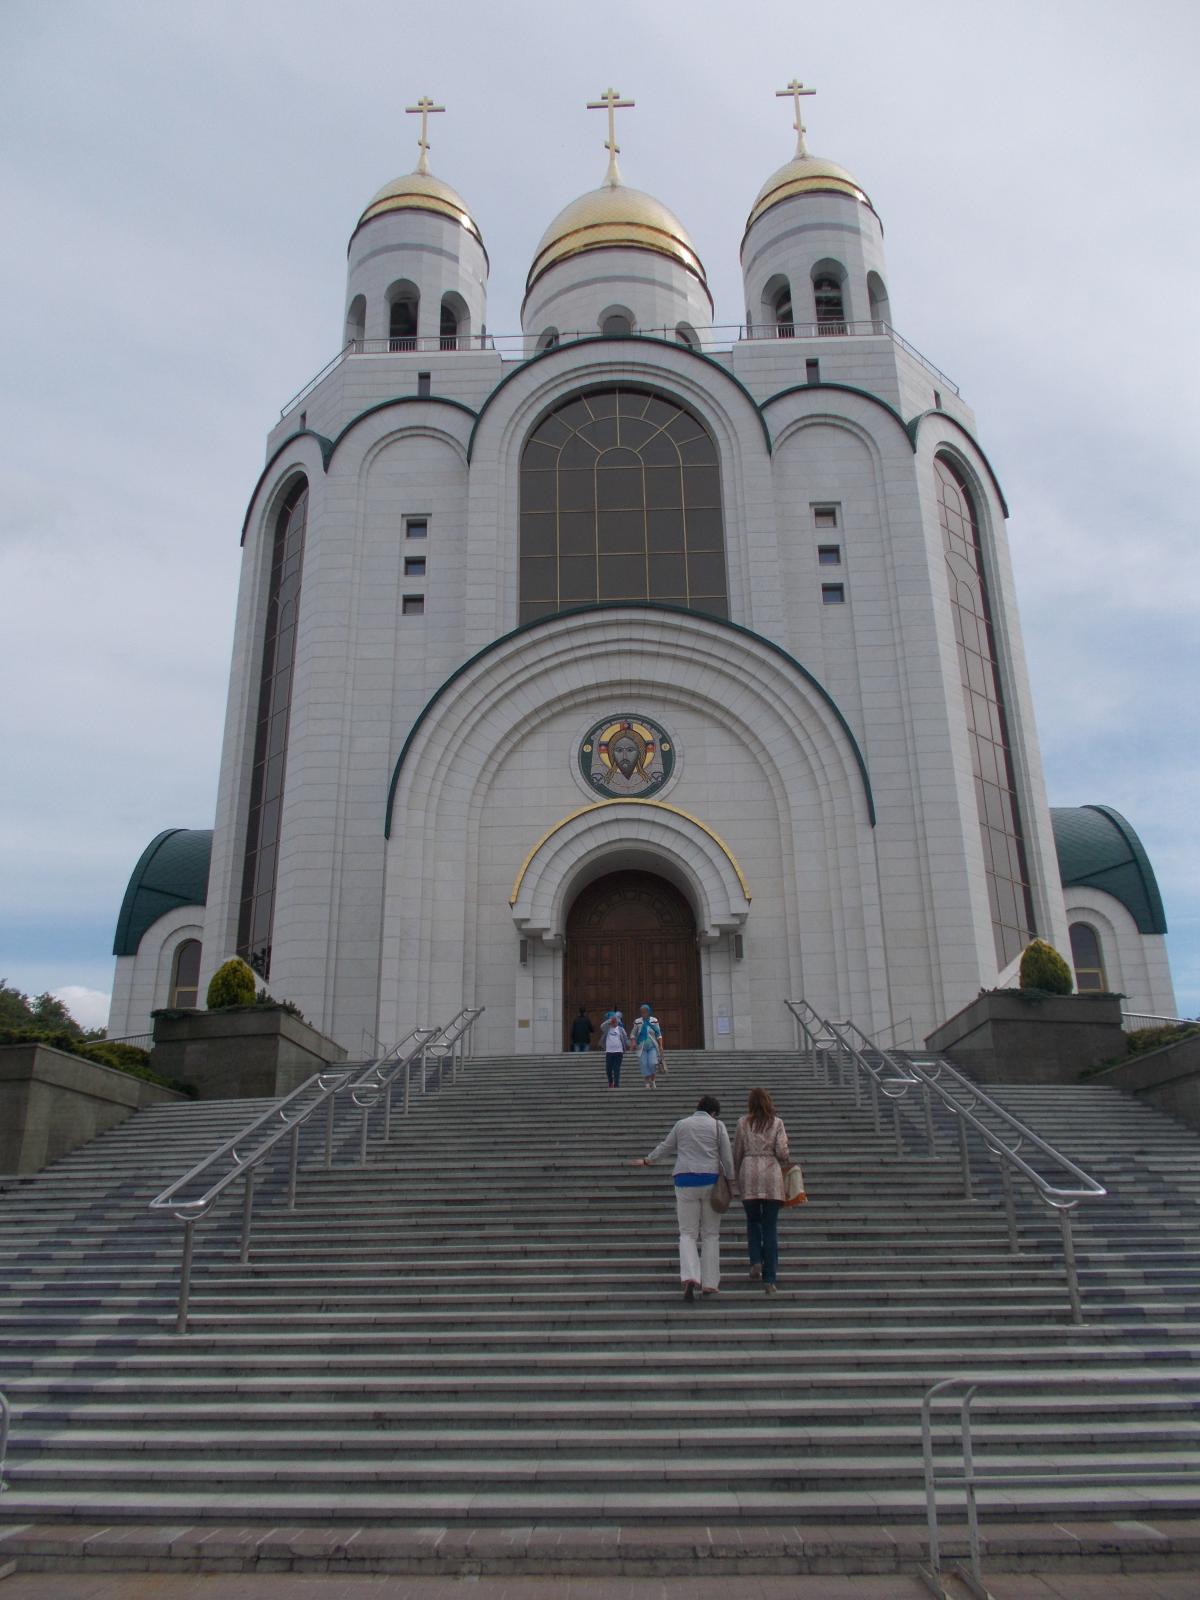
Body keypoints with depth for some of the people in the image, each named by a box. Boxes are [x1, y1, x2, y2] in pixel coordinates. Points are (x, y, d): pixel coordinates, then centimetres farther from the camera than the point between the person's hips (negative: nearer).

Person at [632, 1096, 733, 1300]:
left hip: (685, 1181, 1)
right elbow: (727, 1156, 0)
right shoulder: (718, 1125, 2)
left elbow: (665, 1147, 18)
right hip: (711, 1181, -1)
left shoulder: (681, 1124, 8)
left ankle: (690, 1277, -17)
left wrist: (647, 1161, 33)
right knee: (710, 1233, 9)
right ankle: (709, 1283, 8)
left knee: (688, 1233, 4)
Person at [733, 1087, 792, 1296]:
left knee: (753, 1221, 19)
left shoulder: (744, 1123, 4)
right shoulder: (777, 1123, 2)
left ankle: (756, 1262, 0)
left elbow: (736, 1152, 6)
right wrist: (787, 1166, 17)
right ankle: (769, 1279, 2)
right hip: (771, 1175, -1)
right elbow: (782, 1151, -4)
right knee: (770, 1227, 3)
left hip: (749, 1172, 1)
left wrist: (738, 1175, 18)